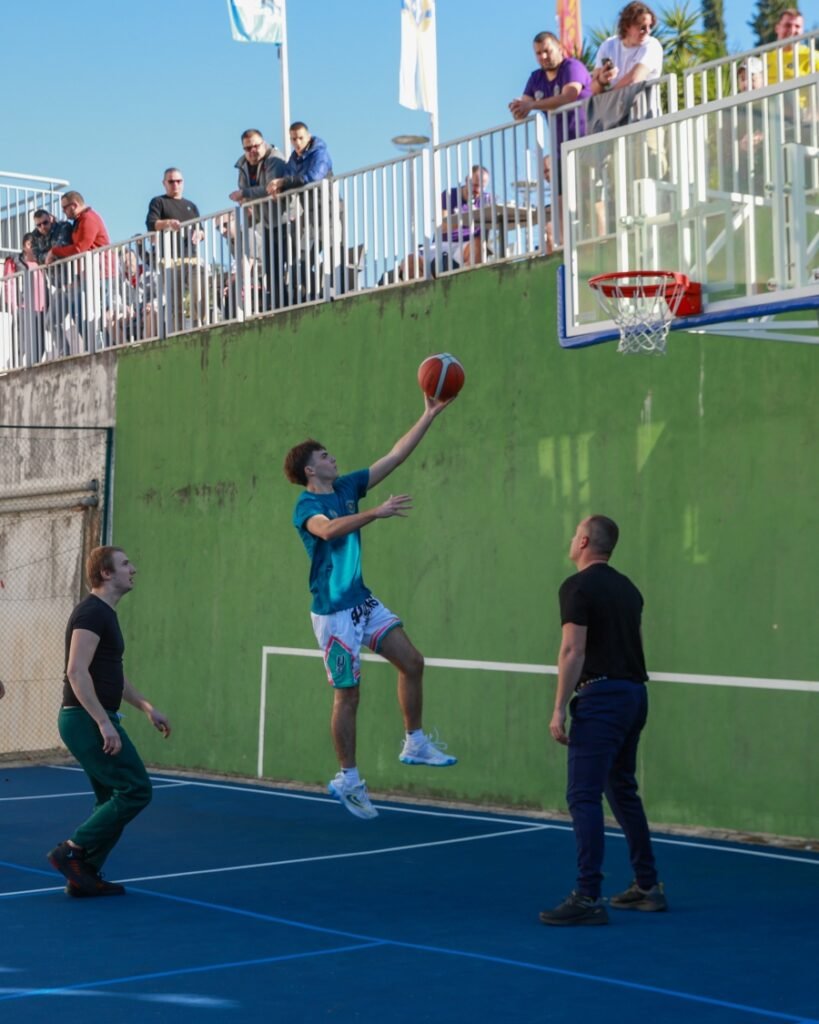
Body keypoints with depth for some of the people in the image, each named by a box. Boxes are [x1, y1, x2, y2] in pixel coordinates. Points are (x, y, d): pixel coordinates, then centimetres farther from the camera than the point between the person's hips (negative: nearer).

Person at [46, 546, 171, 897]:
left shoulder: (105, 614, 18)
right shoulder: (91, 612, -14)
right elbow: (77, 672, -23)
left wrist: (147, 707, 24)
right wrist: (104, 723, -26)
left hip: (95, 720, 10)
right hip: (86, 719, -10)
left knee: (113, 799, 11)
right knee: (135, 790, -10)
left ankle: (84, 876, 13)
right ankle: (72, 851, -6)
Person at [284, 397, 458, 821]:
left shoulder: (347, 487, 8)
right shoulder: (306, 506, -13)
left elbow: (395, 455, 8)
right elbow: (328, 529, -36)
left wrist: (429, 415, 2)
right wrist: (377, 512, -45)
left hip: (364, 600, 7)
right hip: (333, 610, -7)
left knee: (412, 662, 0)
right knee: (347, 694, -2)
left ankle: (415, 744, 14)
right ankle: (348, 780, 9)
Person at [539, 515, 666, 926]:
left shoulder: (578, 586, -9)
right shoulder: (627, 588, 15)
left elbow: (573, 651, -15)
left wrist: (559, 709, -14)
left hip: (601, 696, -9)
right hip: (634, 693, 9)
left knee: (584, 797, -8)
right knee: (623, 791, 19)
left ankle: (588, 898, -12)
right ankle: (648, 886, 24)